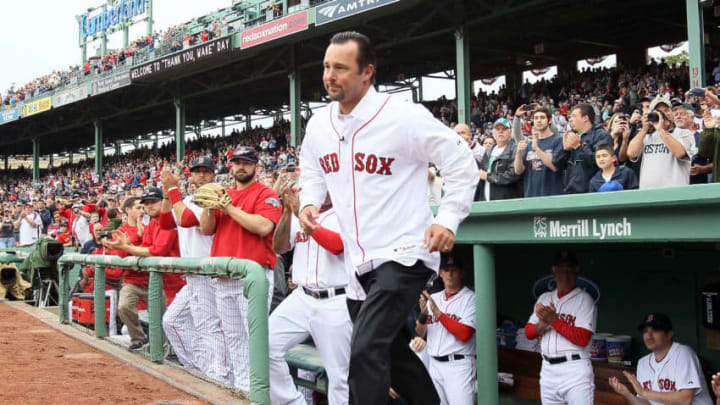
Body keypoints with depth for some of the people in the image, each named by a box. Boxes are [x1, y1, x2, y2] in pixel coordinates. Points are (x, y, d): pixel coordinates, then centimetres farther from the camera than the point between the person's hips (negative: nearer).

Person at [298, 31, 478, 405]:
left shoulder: (405, 117, -14)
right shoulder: (318, 125, 4)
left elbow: (462, 164, -7)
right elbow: (312, 173, 21)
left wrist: (448, 220, -17)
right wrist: (308, 204, 0)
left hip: (403, 254, -7)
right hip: (358, 261, 8)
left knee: (366, 351, -20)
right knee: (389, 352, 19)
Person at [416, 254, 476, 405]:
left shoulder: (470, 298, -3)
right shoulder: (433, 298, 14)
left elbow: (464, 334, -16)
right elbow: (420, 334, 14)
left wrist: (437, 312, -14)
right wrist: (423, 314, -6)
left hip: (458, 365, -6)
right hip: (433, 364, 6)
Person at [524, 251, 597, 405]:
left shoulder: (584, 300, -3)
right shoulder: (544, 298, 16)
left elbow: (583, 339, -14)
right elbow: (528, 332, 10)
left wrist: (554, 320, -17)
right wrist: (543, 323, -11)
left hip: (575, 370, -6)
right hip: (548, 368, 6)